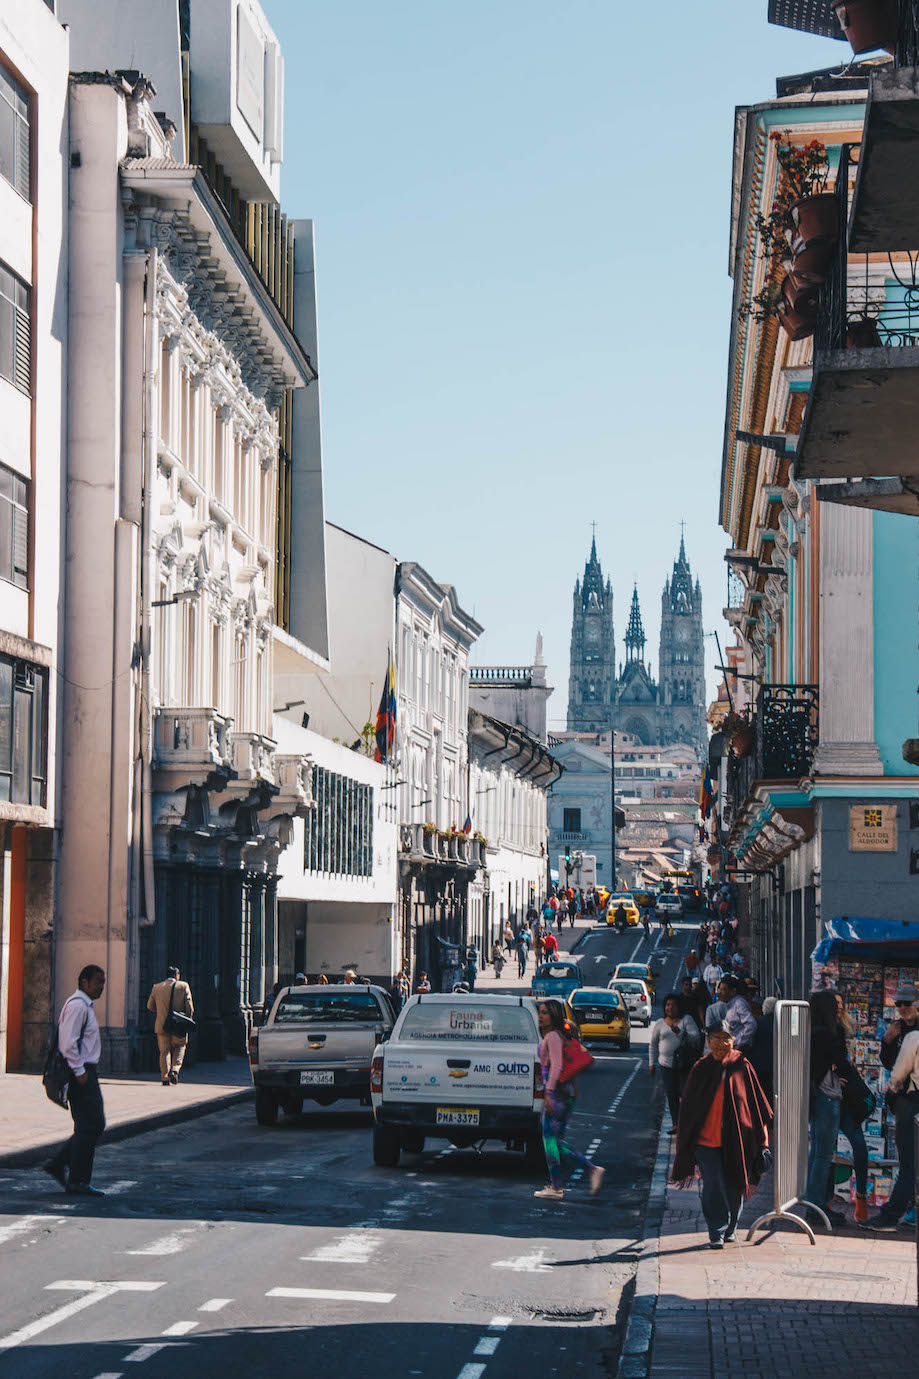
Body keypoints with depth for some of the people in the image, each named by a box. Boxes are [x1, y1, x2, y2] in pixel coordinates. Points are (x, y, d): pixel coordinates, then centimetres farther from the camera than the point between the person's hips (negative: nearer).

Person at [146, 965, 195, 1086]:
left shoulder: (157, 987, 3)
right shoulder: (183, 986, -4)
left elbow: (150, 1006, 10)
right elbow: (189, 1006, -6)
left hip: (162, 1026, 1)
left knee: (164, 1051, 6)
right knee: (180, 1048, 17)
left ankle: (165, 1078, 0)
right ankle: (175, 1069, -3)